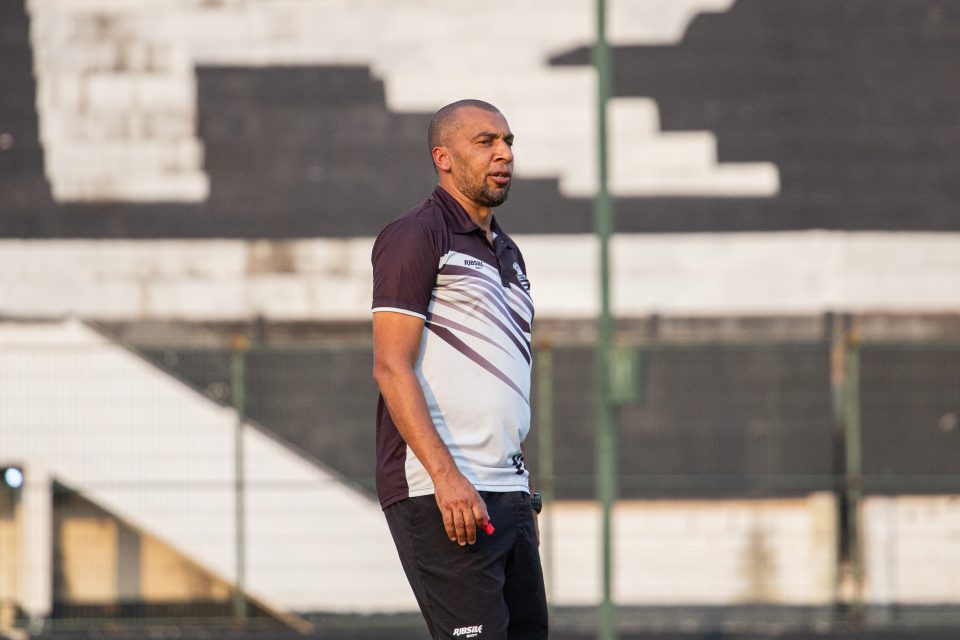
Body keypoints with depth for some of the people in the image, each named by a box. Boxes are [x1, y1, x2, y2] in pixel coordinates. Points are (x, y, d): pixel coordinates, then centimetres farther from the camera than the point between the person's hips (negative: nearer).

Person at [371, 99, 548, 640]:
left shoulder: (507, 252, 22)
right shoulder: (417, 236, -4)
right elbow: (392, 367, -12)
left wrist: (525, 495, 19)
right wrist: (446, 477, -22)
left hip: (507, 493, 8)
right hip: (439, 494, -8)